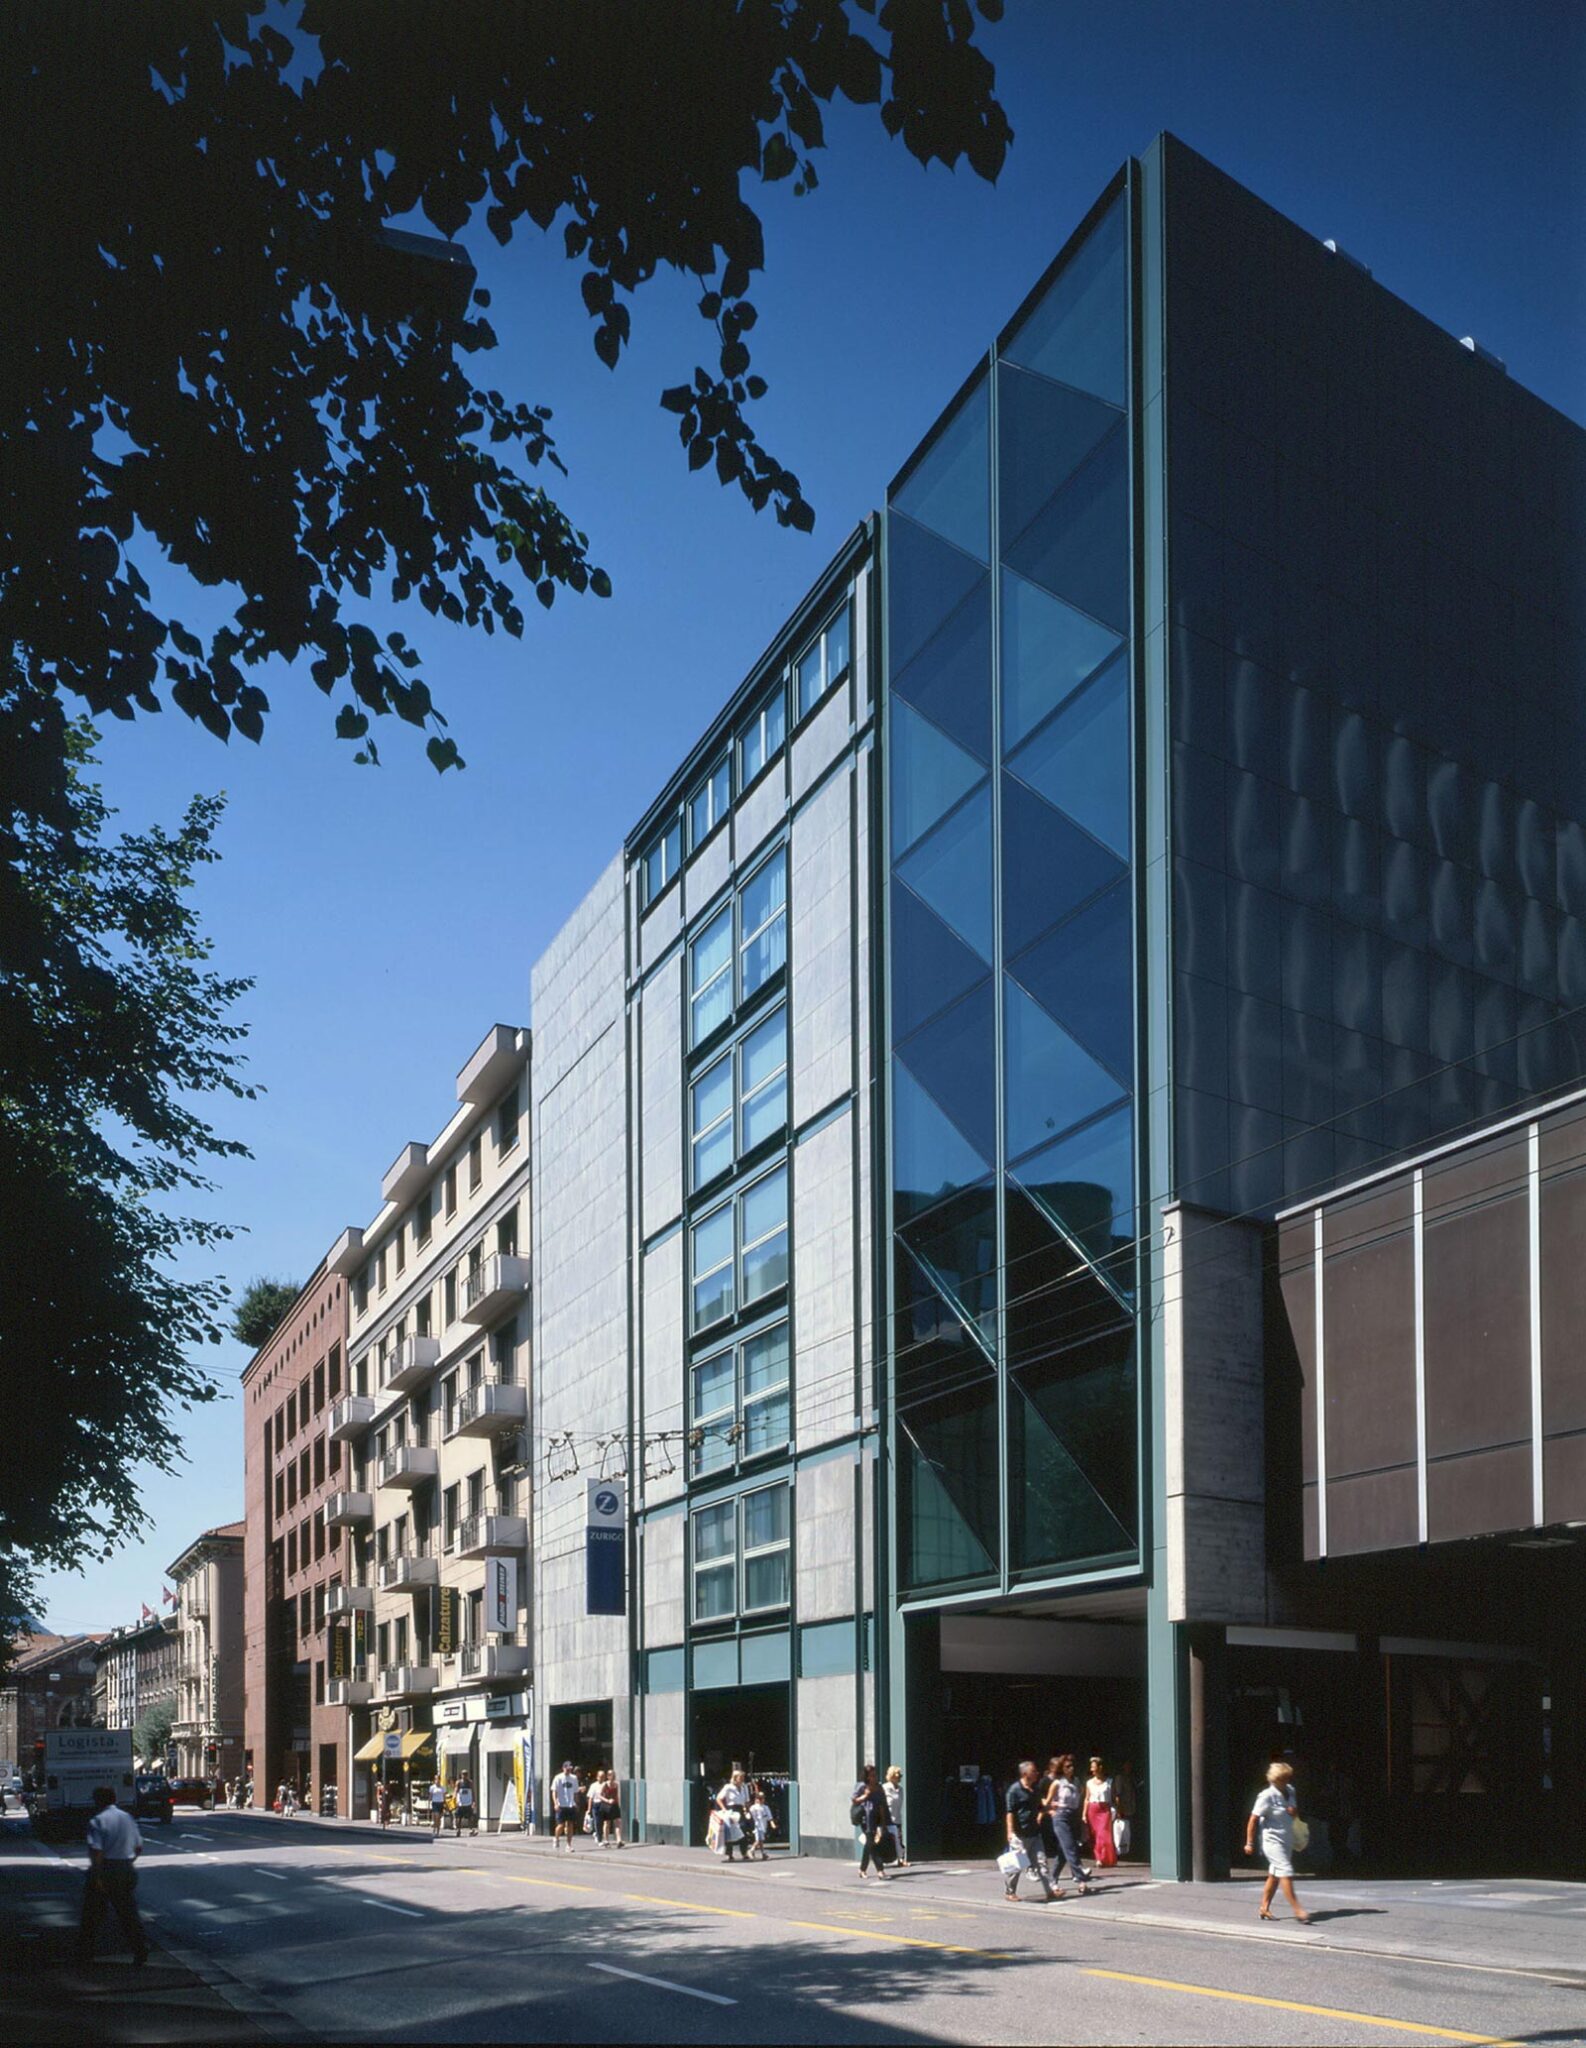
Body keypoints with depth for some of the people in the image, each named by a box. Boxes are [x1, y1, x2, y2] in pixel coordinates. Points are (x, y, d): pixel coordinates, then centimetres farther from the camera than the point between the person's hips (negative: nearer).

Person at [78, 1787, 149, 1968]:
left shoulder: (97, 1821, -11)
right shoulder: (128, 1818, 9)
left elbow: (96, 1852, -20)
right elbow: (139, 1848, 13)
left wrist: (97, 1877, -20)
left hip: (104, 1871, -5)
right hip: (128, 1870, 5)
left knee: (92, 1916, 7)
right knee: (129, 1914, 10)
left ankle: (85, 1956, 13)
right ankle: (141, 1955, 6)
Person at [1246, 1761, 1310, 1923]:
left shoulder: (1290, 1792, 5)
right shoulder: (1267, 1796, -16)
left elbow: (1295, 1814, 22)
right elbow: (1253, 1820, -12)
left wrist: (1294, 1812, -4)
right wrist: (1249, 1843, -10)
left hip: (1287, 1841, 8)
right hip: (1273, 1841, -8)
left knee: (1274, 1876, 12)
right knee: (1286, 1873, -15)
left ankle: (1264, 1908, 22)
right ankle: (1298, 1910, -16)